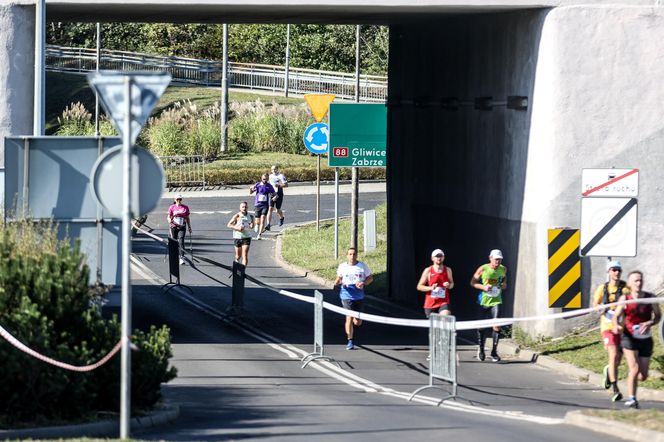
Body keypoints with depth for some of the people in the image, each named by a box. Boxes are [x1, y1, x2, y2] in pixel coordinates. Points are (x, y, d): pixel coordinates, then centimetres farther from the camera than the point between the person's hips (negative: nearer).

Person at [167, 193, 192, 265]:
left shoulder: (185, 207, 5)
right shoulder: (172, 207, 2)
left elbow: (187, 218, 11)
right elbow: (169, 217, 3)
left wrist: (189, 227, 9)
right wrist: (169, 220, -20)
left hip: (182, 227, -1)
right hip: (174, 226, 1)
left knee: (181, 241, -15)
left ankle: (182, 258, -19)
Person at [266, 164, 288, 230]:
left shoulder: (281, 176, -9)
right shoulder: (271, 176, 10)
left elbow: (286, 185, -14)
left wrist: (278, 185, -23)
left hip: (279, 195, -4)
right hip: (271, 194, 4)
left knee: (278, 210, 9)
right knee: (270, 209, -10)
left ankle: (281, 218, 44)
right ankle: (268, 224, -14)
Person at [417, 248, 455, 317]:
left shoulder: (448, 270, 5)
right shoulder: (428, 271, -1)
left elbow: (452, 283, 20)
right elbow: (419, 286, 1)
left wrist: (449, 285, -6)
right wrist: (431, 288, -18)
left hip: (444, 302, 0)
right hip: (430, 303, 0)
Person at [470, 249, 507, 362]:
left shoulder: (503, 269, 1)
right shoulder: (482, 269, -9)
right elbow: (473, 282, -1)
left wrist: (503, 286, -4)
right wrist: (484, 287, -17)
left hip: (496, 300, 1)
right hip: (483, 301, -1)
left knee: (496, 325, -13)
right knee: (481, 326, 9)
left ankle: (494, 352, -5)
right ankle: (481, 348, 31)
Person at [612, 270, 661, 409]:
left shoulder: (650, 297, -7)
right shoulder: (624, 298, -8)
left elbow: (658, 315, -2)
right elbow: (616, 316, -7)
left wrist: (649, 323, -23)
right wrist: (616, 325, -30)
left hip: (645, 339, 2)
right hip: (629, 338, -2)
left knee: (643, 376, 5)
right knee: (634, 368, -21)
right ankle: (631, 398, -11)